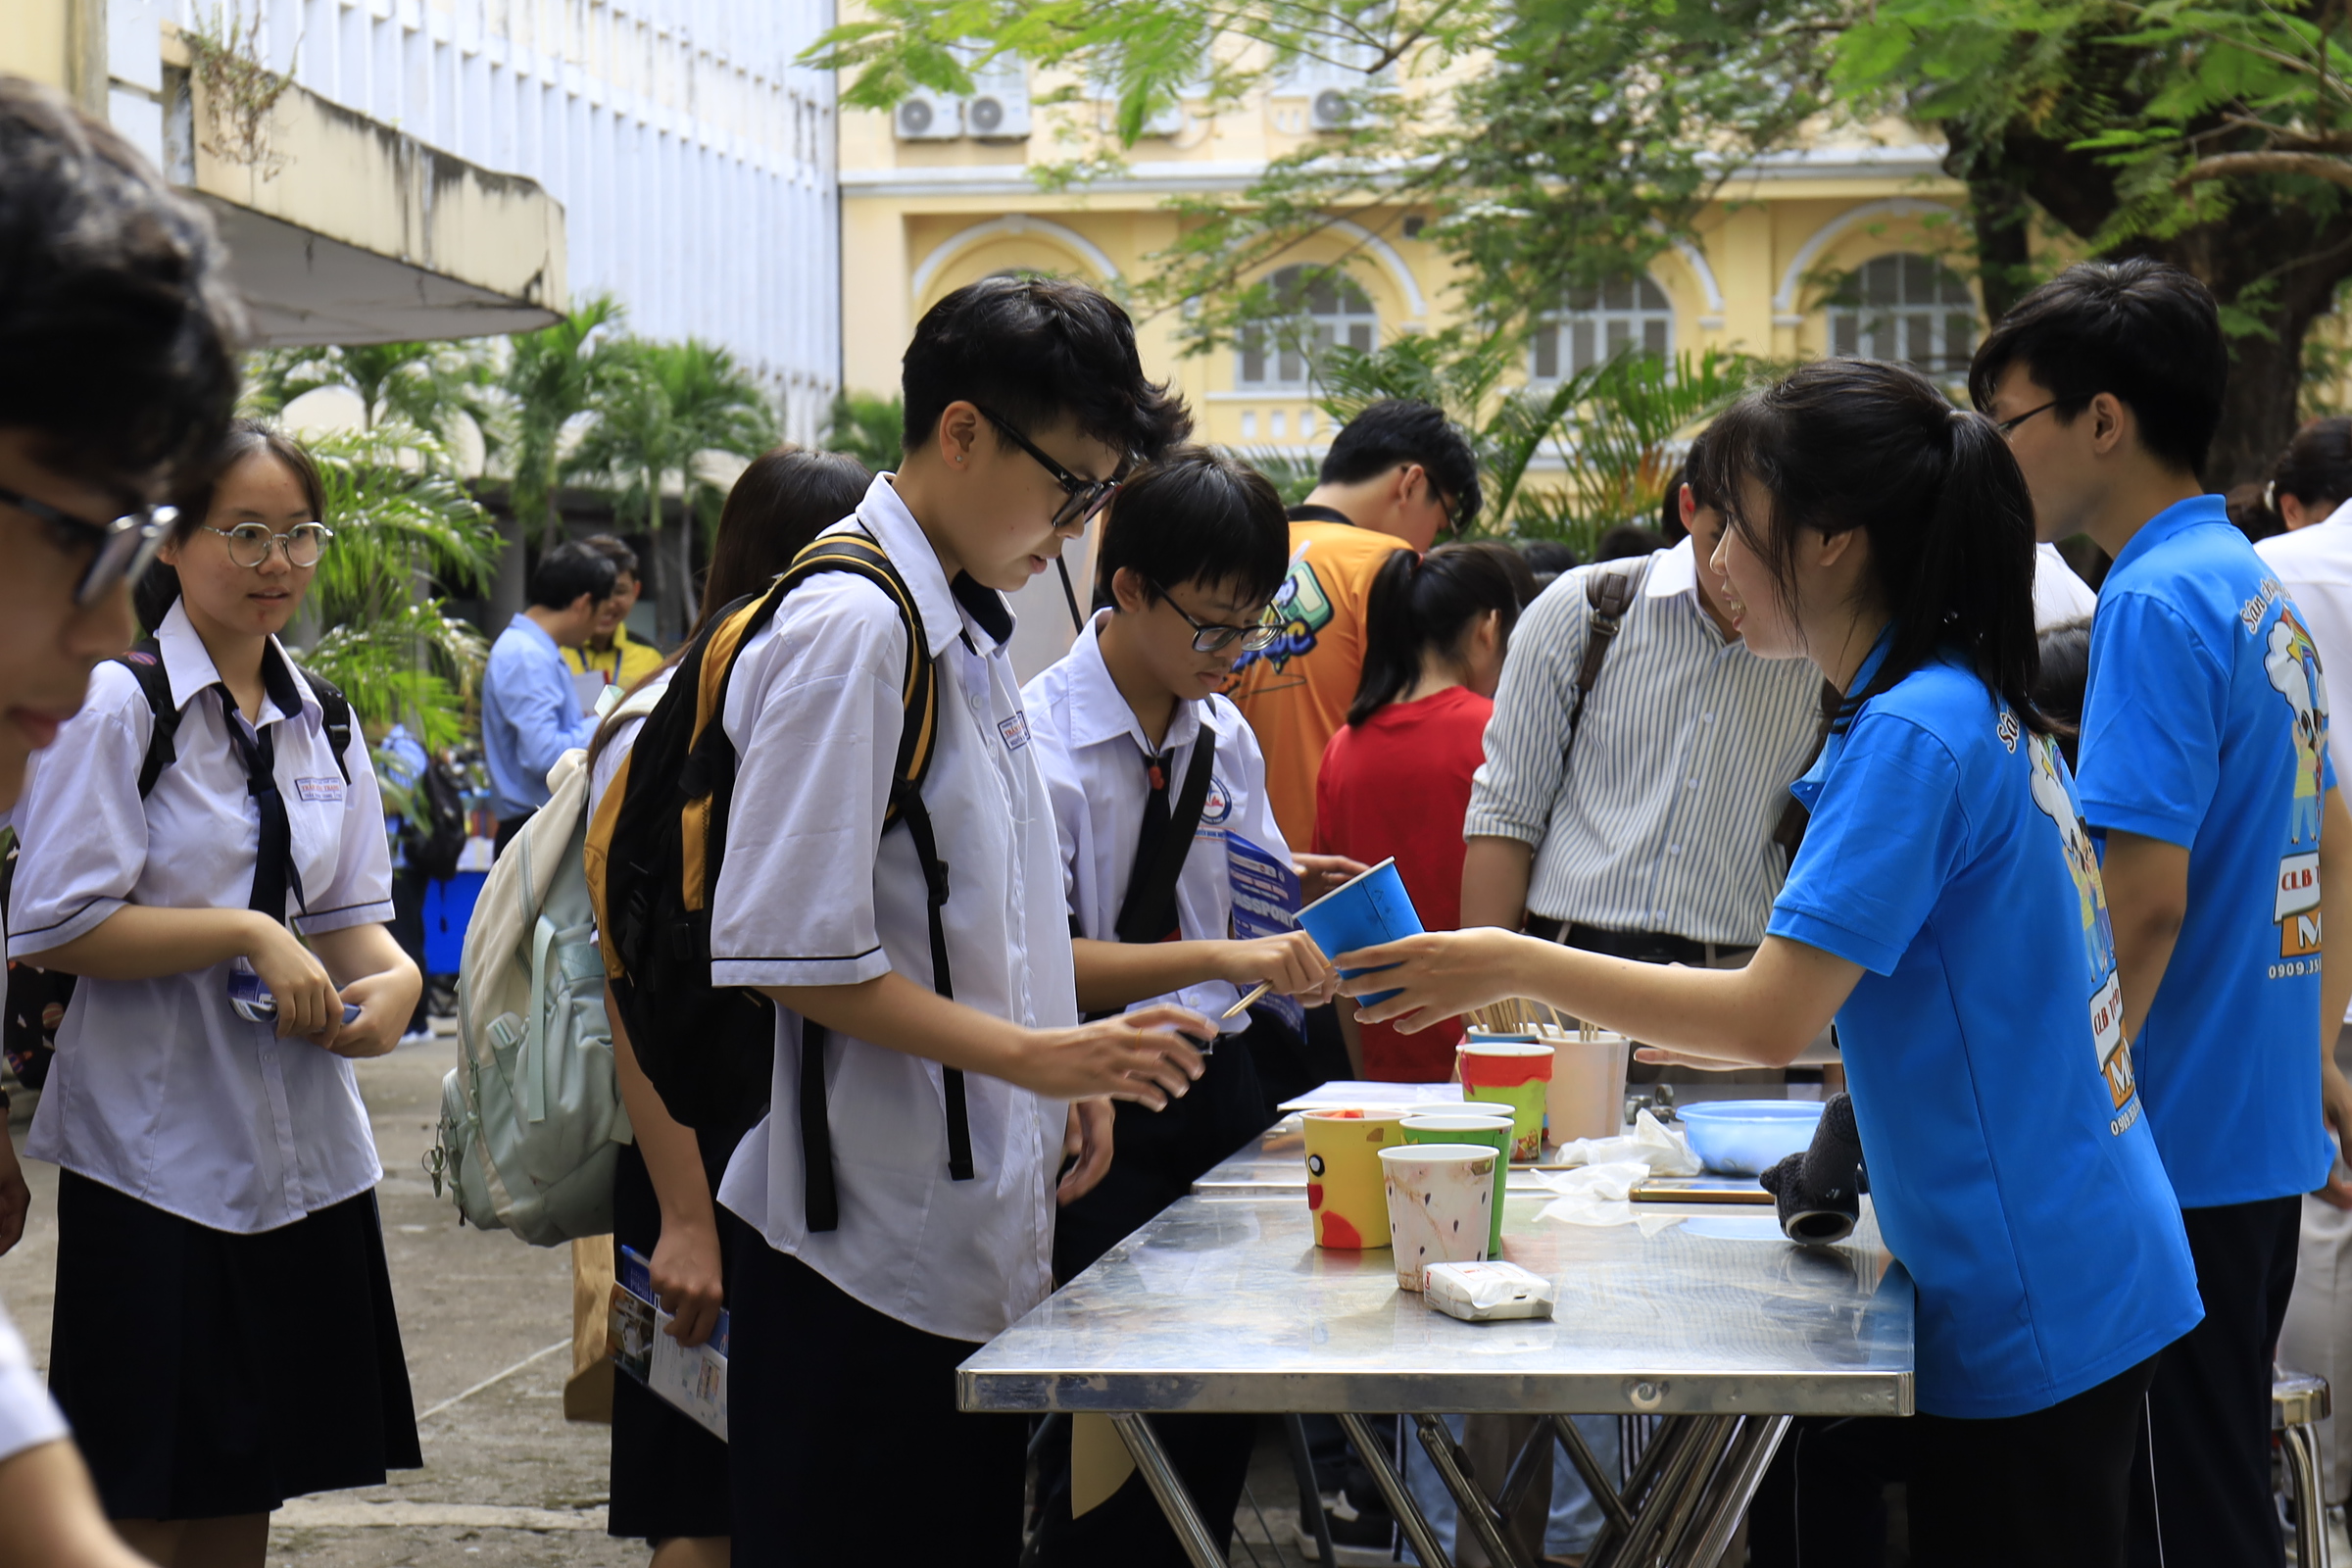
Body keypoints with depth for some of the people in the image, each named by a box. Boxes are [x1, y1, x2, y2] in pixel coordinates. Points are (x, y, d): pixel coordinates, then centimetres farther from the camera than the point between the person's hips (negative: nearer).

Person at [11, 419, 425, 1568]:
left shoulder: (321, 721, 10)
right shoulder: (115, 704, -9)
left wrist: (393, 974, -9)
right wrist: (248, 935, -19)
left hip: (303, 1153, 6)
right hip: (156, 1153, -6)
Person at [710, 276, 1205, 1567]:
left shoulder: (967, 627, 14)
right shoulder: (848, 628, -16)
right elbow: (795, 957, -21)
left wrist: (1068, 1073, 10)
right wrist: (1035, 1056, -20)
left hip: (978, 1227, 10)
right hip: (866, 1249, -10)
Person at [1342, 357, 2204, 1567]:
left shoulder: (1912, 736, -19)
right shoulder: (1982, 706, 12)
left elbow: (1774, 1018, -21)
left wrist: (1518, 967, -12)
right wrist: (1652, 1035, 16)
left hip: (2031, 1319, -9)